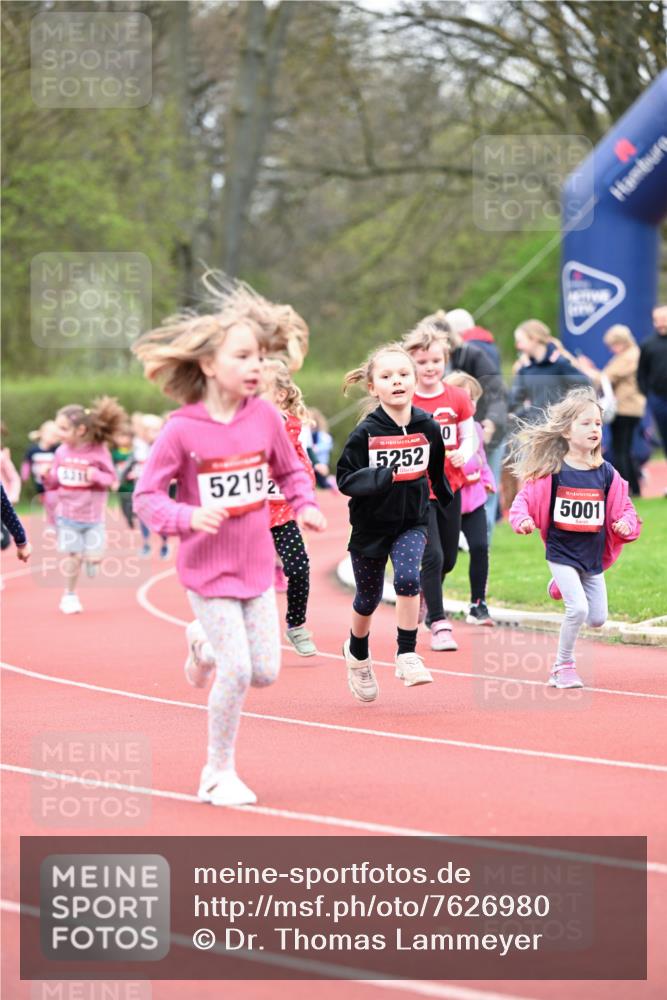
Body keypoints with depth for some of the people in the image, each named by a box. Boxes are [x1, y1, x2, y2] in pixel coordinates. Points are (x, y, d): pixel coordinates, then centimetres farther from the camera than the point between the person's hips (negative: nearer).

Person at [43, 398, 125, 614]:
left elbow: (111, 478, -7)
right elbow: (54, 481, 6)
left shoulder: (99, 451, -12)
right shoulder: (62, 452, -2)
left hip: (93, 516, -1)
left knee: (94, 558, -7)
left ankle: (90, 560, 30)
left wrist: (97, 475, -26)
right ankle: (69, 596, 15)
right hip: (67, 515, 1)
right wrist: (47, 478, -15)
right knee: (74, 556, -2)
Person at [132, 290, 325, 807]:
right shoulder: (182, 429, -15)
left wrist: (305, 504, -5)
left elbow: (291, 469, 13)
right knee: (237, 673, -10)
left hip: (257, 564, 5)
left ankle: (205, 646, 36)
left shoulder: (265, 416, -3)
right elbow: (146, 495, -10)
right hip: (208, 568, -5)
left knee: (266, 672, 4)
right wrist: (188, 517, -26)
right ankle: (219, 773, 9)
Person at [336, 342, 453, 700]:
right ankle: (358, 654, 41)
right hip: (371, 525, -1)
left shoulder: (427, 427, -6)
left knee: (408, 577, -24)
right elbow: (345, 478, -15)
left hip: (412, 522, 1)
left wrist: (449, 506, 22)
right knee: (368, 597, 13)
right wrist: (380, 478, -31)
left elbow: (436, 471, 12)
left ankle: (407, 656, -14)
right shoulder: (365, 433, -15)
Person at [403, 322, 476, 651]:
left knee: (448, 558, 13)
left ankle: (424, 595, 43)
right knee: (432, 556, -13)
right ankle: (438, 623, -4)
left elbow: (469, 436, 4)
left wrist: (463, 453, -17)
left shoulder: (457, 398, 1)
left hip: (451, 486, 4)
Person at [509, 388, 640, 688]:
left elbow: (623, 507, 4)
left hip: (593, 556, 4)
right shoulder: (552, 471, -10)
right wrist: (522, 520, -23)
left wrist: (626, 524, -17)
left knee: (597, 620, 10)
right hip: (562, 552, -4)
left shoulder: (606, 473, -1)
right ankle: (563, 666, 0)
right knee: (578, 609, -20)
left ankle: (564, 586, 40)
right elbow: (526, 498, -4)